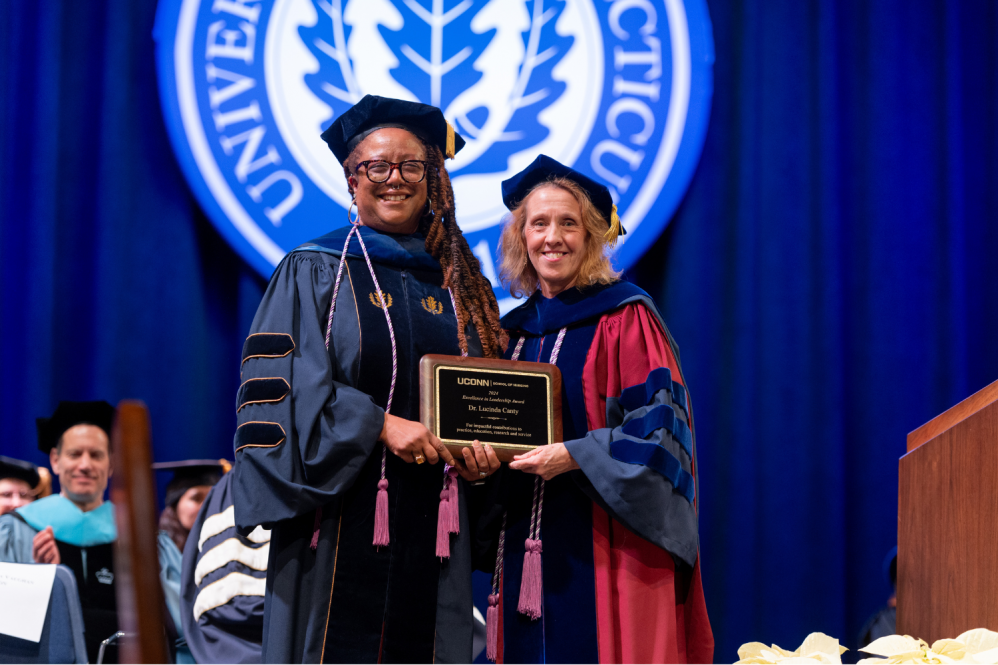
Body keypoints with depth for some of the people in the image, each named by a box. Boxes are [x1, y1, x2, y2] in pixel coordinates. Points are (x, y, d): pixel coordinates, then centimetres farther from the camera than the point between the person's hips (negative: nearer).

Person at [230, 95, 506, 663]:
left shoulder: (459, 288, 15)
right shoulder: (314, 272, 4)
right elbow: (278, 383, -7)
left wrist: (482, 451, -3)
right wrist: (378, 425, -17)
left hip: (432, 530, 4)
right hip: (343, 523, -3)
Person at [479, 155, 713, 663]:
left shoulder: (626, 319, -4)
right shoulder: (512, 331, 15)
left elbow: (657, 426, -11)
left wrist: (575, 457, -21)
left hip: (603, 547, -6)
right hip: (525, 546, 6)